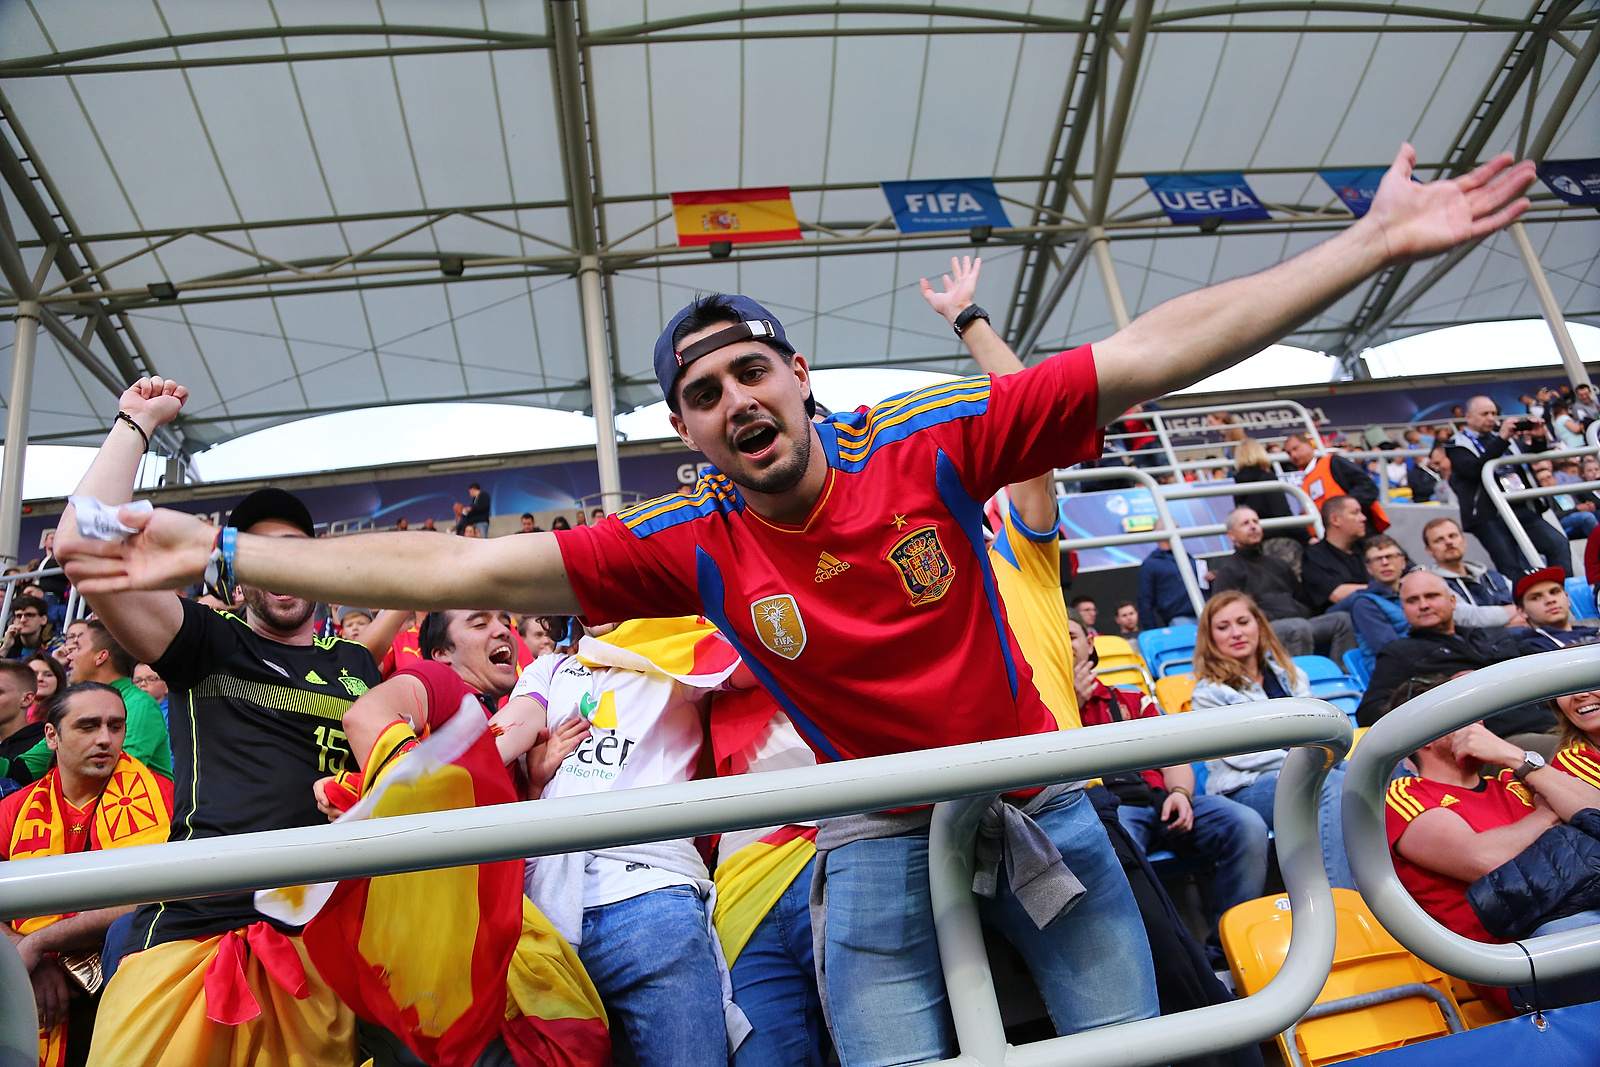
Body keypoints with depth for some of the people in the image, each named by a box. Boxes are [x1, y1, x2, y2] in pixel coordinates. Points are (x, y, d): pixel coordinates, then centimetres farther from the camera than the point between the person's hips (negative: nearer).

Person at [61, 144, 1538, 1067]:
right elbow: (460, 569, -10)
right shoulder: (691, 547, -10)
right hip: (878, 839, 0)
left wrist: (1373, 243, -15)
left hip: (1039, 795, 1)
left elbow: (1151, 354, -14)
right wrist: (221, 554, -10)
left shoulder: (930, 450, -13)